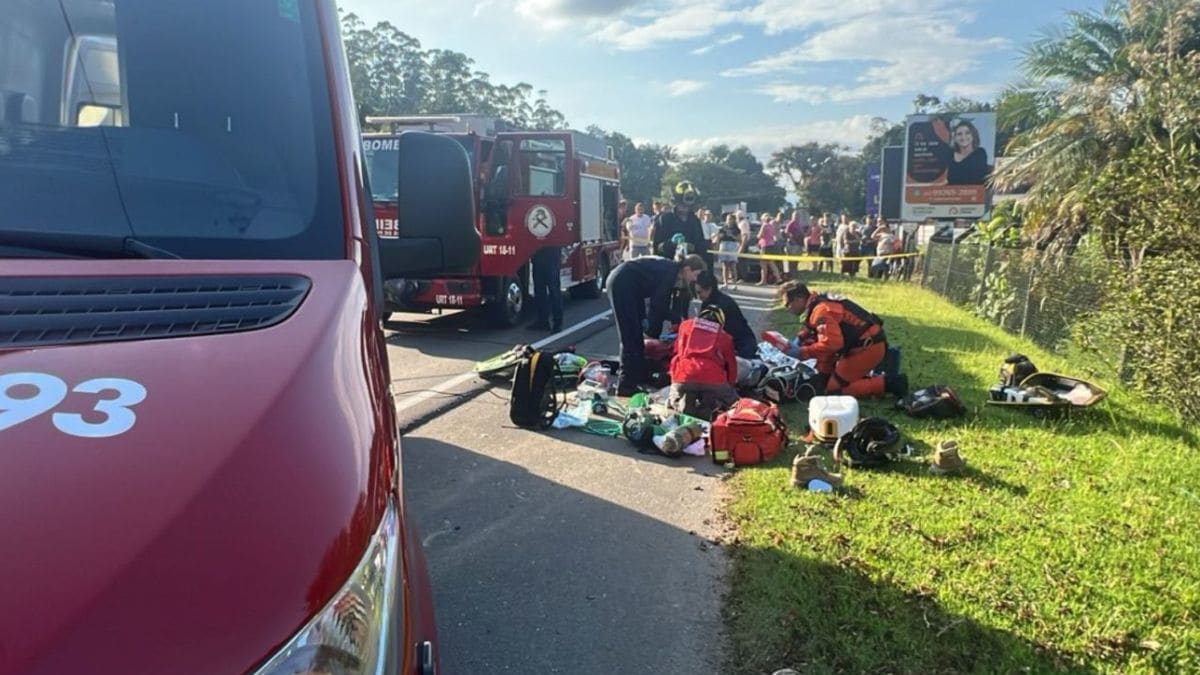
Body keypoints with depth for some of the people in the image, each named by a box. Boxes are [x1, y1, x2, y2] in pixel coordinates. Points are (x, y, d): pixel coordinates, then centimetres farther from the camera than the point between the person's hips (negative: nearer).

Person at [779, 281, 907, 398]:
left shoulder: (820, 311, -20)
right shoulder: (819, 303, 12)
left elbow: (832, 343, -31)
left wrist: (802, 352, -20)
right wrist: (799, 341, 3)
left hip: (868, 347, -10)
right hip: (868, 343, 10)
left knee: (834, 388, -4)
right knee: (826, 378, 18)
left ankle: (888, 383, -5)